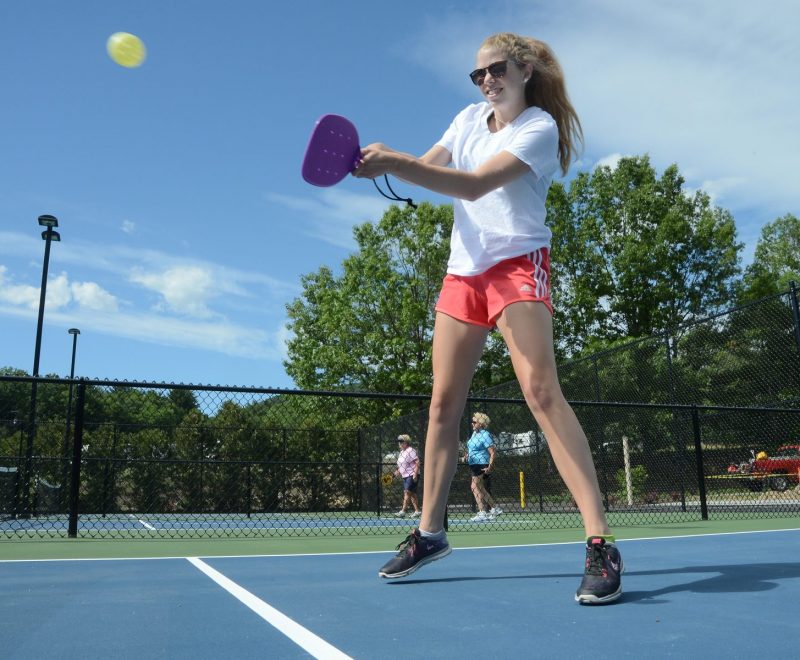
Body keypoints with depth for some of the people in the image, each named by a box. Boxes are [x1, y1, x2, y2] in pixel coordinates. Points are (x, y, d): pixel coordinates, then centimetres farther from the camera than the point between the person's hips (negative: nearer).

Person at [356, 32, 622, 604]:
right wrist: (384, 163, -16)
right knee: (444, 402, 3)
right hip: (463, 271, 6)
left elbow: (475, 185, -21)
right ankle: (430, 531, 13)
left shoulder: (540, 127, -7)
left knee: (541, 390, -22)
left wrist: (396, 164, -28)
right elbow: (425, 170, 6)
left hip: (516, 263, -6)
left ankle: (600, 541, -20)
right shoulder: (469, 119, 15)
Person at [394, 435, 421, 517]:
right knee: (412, 494, 9)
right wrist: (398, 471, 9)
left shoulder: (411, 451, -11)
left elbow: (417, 462, -17)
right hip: (405, 476, 9)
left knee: (407, 492, -12)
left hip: (412, 476, -9)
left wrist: (415, 474, -23)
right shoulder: (401, 452, 15)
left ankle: (403, 511, -16)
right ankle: (417, 510, 14)